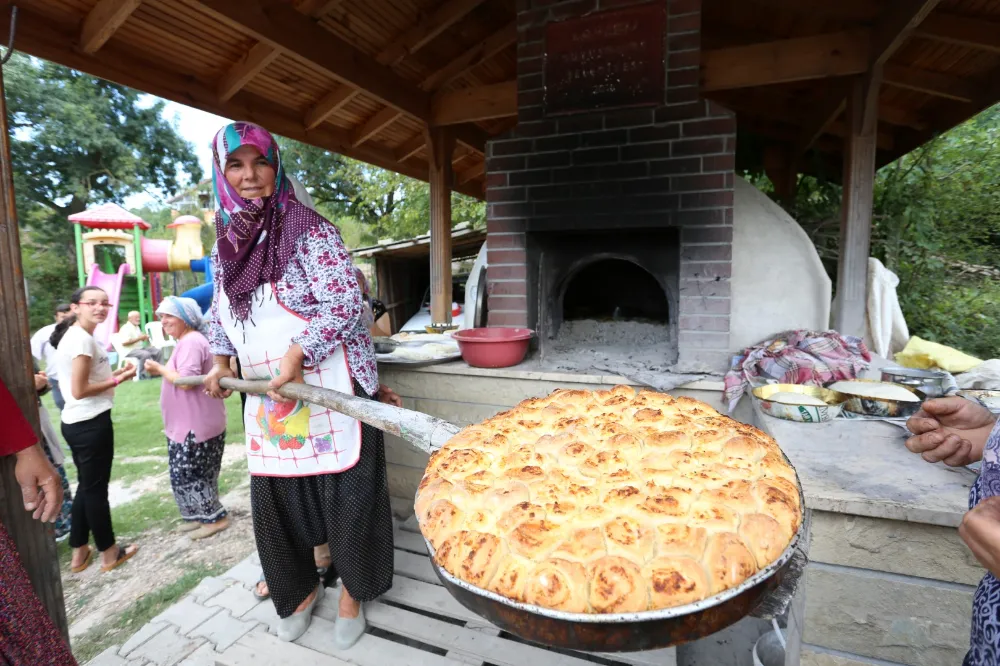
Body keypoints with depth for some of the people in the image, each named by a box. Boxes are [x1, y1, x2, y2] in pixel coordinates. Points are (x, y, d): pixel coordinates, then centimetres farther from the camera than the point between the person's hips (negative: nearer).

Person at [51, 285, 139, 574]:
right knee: (96, 488, 4)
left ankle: (79, 553, 32)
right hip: (91, 423, -10)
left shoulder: (73, 335, 12)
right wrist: (118, 380, -11)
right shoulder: (83, 339, -19)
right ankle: (109, 553, 20)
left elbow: (85, 379, 13)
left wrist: (116, 372, 8)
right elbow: (79, 390, -21)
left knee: (86, 486, 20)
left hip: (77, 422, 10)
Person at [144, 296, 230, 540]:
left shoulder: (191, 341, -19)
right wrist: (162, 370, 7)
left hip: (196, 425, -11)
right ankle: (202, 516, 29)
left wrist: (159, 369, -13)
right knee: (191, 473, 17)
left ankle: (216, 517, 9)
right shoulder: (187, 341, 17)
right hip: (189, 424, 11)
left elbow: (186, 380, -27)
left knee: (188, 474, -3)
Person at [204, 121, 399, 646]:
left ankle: (352, 592, 29)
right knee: (275, 500, 13)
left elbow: (346, 301, -16)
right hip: (266, 399, 6)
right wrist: (221, 362, 14)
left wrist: (297, 355, -24)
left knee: (344, 495, 4)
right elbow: (220, 310, 24)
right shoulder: (225, 243, 10)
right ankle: (300, 589, 39)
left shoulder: (309, 229, -9)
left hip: (330, 393, -6)